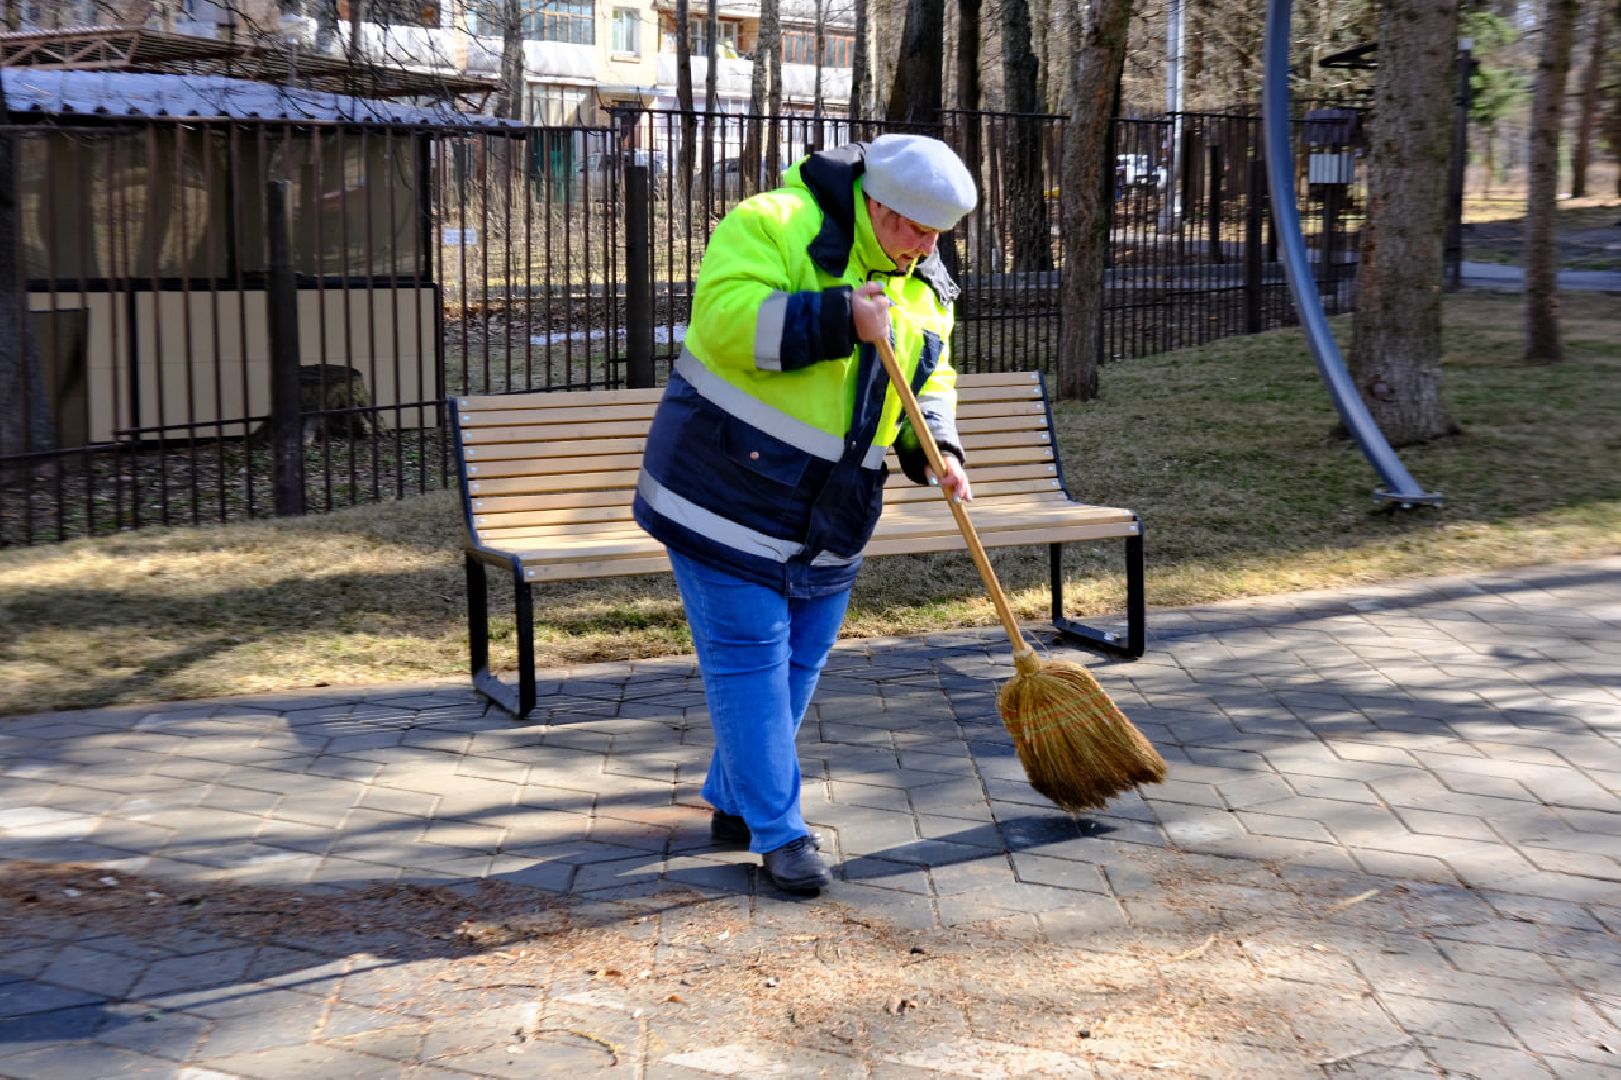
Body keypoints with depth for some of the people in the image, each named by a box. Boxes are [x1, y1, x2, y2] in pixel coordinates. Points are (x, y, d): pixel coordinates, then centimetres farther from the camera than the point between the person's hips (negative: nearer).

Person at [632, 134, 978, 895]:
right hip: (729, 490, -7)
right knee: (747, 655, -5)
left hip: (829, 514, 7)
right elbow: (726, 318, -27)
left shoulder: (922, 290, 10)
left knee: (800, 660, 12)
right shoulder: (773, 226, -14)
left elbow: (929, 383, 18)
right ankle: (778, 831, 3)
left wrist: (935, 448, -2)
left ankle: (735, 803, 29)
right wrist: (839, 319, -29)